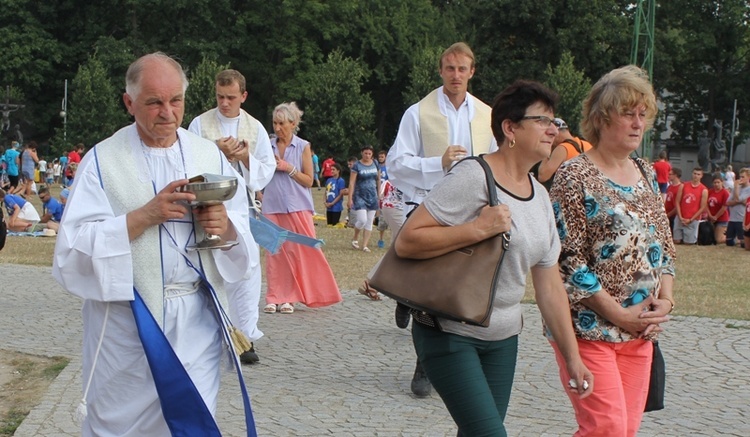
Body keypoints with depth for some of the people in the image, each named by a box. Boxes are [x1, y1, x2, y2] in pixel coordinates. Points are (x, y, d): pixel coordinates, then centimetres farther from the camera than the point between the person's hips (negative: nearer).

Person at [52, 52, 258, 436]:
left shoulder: (210, 156, 7)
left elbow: (244, 231, 6)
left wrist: (226, 228, -17)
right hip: (128, 321, -2)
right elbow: (74, 245, -12)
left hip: (198, 320, 3)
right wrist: (144, 216, -22)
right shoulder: (103, 160, -4)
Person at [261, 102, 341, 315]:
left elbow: (308, 181, 0)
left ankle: (288, 298, 4)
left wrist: (289, 169, -10)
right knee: (274, 251, -1)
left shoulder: (303, 147, 2)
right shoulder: (268, 146, 9)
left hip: (296, 207, -2)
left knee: (297, 252, -5)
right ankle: (275, 298, 5)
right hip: (272, 206, 2)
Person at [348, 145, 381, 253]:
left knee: (369, 222, 3)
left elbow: (378, 179, 14)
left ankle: (365, 245, 10)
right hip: (360, 196, -4)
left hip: (372, 196, 4)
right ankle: (355, 239, 13)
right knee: (362, 220, -13)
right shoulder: (357, 165, -7)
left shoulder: (375, 164, 5)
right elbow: (352, 183, -9)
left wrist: (379, 194, 11)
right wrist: (350, 198, -14)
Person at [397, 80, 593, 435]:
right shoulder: (473, 177, -16)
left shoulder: (540, 197, 8)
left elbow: (550, 286, 11)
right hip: (449, 335, -7)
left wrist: (573, 357, 9)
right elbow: (406, 242, -21)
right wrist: (478, 228, -26)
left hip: (503, 339, 7)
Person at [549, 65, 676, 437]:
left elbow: (663, 245, 17)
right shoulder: (575, 176, -8)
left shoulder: (646, 175, 13)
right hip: (589, 326, -7)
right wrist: (618, 314, -14)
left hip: (640, 331, 7)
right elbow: (568, 258, -13)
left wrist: (665, 299, 0)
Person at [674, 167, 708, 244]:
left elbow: (702, 208, -5)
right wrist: (680, 217, -7)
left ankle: (694, 239, 30)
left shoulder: (704, 190, -4)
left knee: (688, 242, -2)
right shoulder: (683, 186, 4)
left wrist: (690, 220, -10)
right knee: (677, 241, 2)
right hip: (680, 219, 3)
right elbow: (677, 202, 3)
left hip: (693, 220, -3)